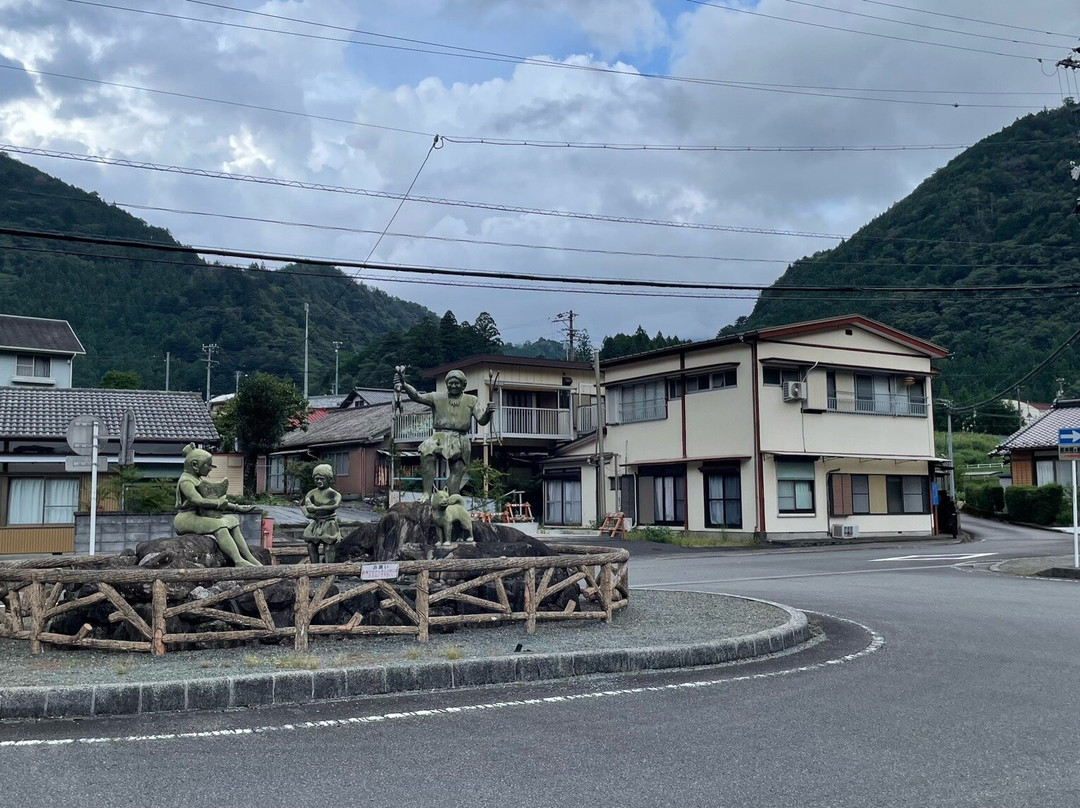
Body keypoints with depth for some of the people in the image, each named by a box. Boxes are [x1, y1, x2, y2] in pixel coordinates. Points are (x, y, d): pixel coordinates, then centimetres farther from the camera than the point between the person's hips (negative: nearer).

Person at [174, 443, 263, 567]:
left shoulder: (201, 480, 19)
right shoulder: (185, 481, -13)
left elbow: (221, 501, 21)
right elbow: (199, 501, -29)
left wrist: (238, 508, 12)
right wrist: (219, 502, -17)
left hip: (199, 516, 10)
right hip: (186, 519, -10)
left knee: (232, 522, -2)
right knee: (219, 526, -29)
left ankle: (249, 558, -9)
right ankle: (238, 561, -40)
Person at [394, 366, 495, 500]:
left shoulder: (471, 400, 14)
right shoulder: (438, 398, 11)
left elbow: (482, 421, 5)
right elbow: (417, 396, -2)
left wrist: (488, 412, -18)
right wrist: (404, 384, -21)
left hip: (460, 440, 2)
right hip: (440, 437, -2)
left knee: (457, 471, -3)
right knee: (426, 451, -32)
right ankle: (427, 495, -32)